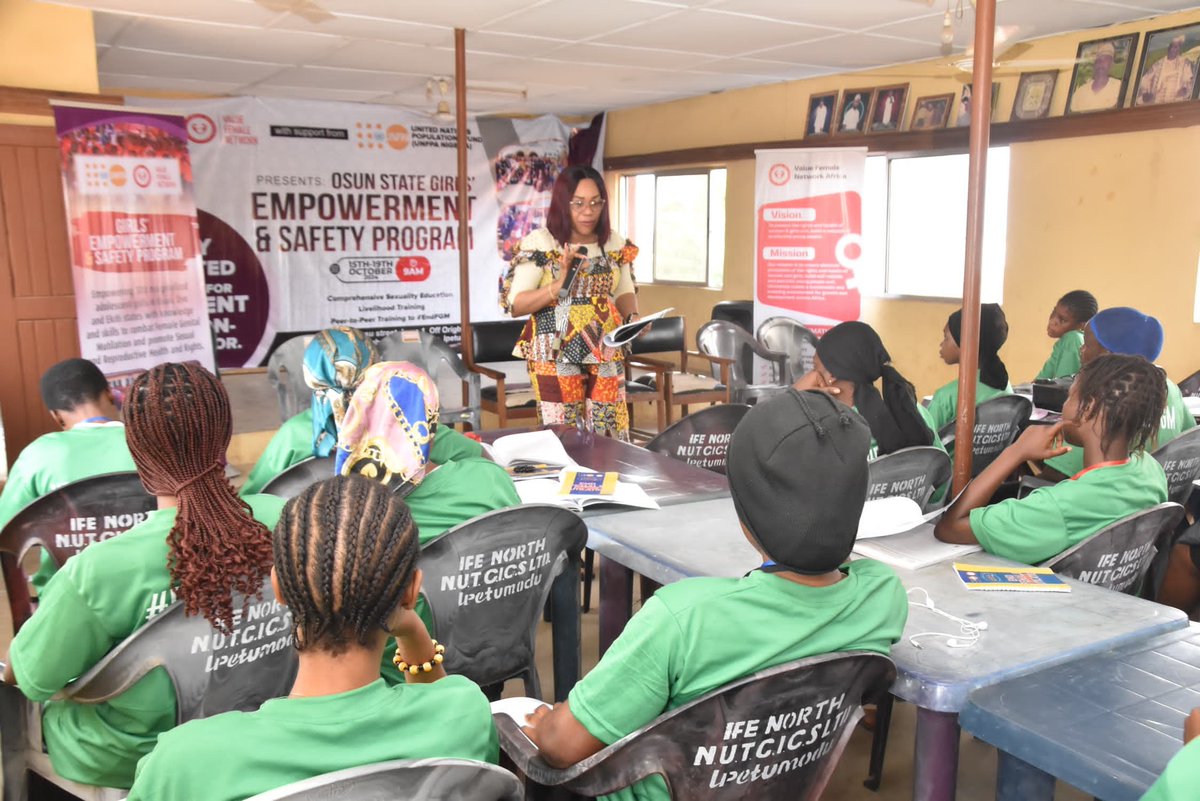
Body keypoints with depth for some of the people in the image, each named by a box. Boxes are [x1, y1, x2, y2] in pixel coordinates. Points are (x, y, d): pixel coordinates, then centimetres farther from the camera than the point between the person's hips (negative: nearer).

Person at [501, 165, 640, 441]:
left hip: (606, 354, 4)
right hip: (556, 355, -4)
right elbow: (514, 305, -11)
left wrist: (633, 317, -7)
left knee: (610, 435, 5)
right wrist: (558, 286, -25)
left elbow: (625, 291, 15)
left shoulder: (616, 243, 7)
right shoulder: (539, 243, -7)